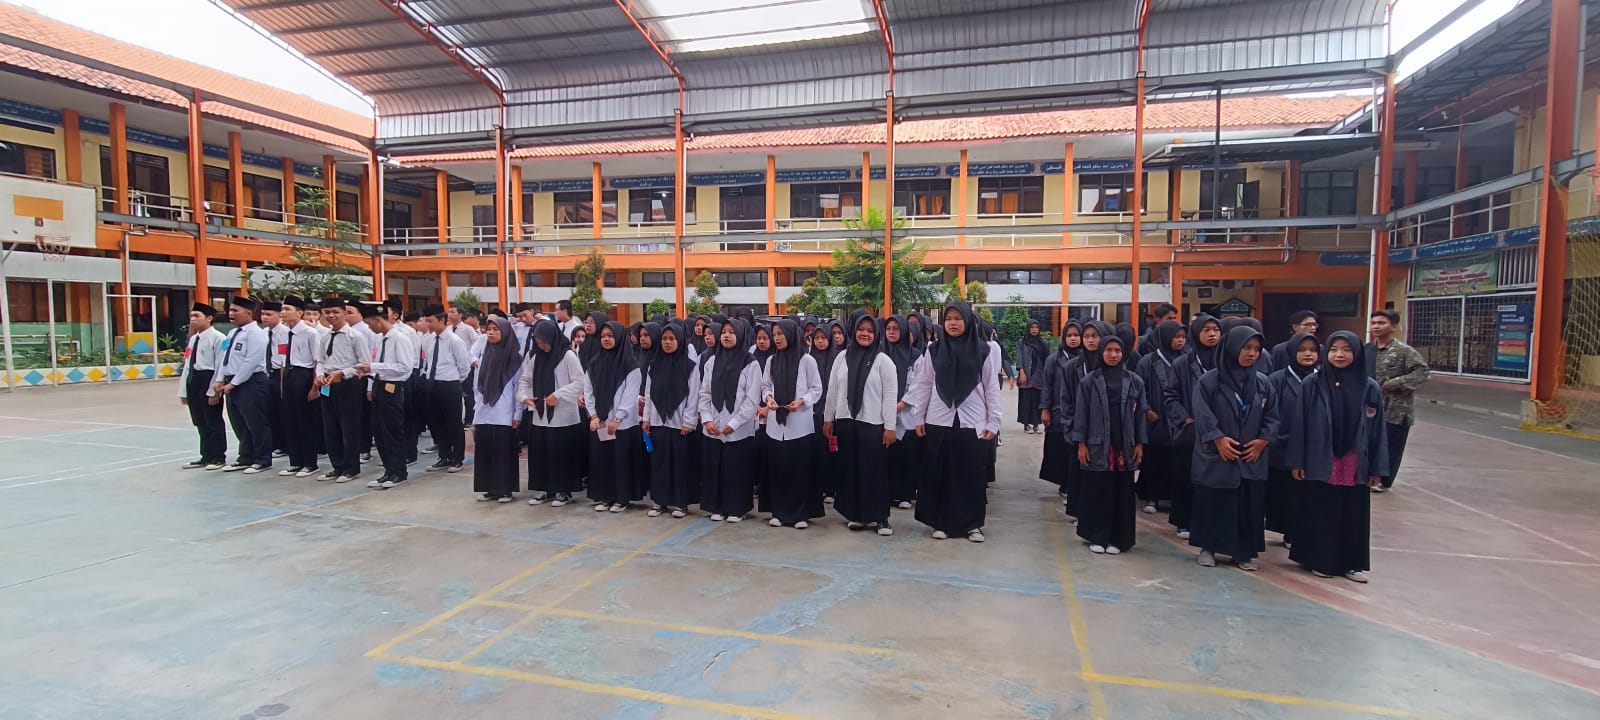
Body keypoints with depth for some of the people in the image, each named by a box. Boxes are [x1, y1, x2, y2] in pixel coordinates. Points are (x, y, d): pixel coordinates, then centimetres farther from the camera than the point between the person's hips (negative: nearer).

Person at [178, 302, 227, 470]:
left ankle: (218, 458, 10)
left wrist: (214, 390, -17)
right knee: (200, 422, 14)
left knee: (213, 422, 0)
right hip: (193, 380, 8)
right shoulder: (193, 338, 14)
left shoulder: (217, 338, -12)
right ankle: (206, 456, 24)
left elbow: (220, 366, -15)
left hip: (208, 380, -8)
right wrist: (183, 390, 14)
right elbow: (188, 364, 16)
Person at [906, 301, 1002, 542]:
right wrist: (919, 418, 4)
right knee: (939, 474, 6)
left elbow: (992, 389, 2)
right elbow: (924, 386, 7)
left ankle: (973, 524, 17)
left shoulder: (983, 351, 0)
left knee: (971, 475, 5)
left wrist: (993, 422, -2)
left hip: (972, 422, -1)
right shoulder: (933, 351, 3)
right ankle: (941, 522, 18)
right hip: (938, 422, 1)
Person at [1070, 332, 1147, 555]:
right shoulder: (1089, 381, 1)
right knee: (1097, 492, 3)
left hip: (1125, 446, 2)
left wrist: (1140, 443, 2)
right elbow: (1081, 413, 0)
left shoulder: (1134, 381, 5)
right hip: (1098, 446, -1)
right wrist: (1081, 444, -5)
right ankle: (1097, 537, 15)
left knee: (1122, 493, 5)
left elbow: (1140, 414, 6)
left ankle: (1118, 539, 16)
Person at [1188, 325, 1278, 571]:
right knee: (1212, 503, 4)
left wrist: (1262, 441, -5)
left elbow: (1272, 417, 9)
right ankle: (1208, 547, 17)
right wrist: (1218, 438, -17)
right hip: (1215, 457, -3)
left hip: (1251, 458, 3)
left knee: (1249, 505, 7)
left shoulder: (1262, 383, 7)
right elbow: (1202, 414, -9)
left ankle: (1245, 551, 20)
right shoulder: (1209, 380, -6)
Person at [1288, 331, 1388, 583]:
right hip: (1319, 463, -2)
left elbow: (1379, 430, 3)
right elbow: (1299, 424, -4)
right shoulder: (1313, 385, -5)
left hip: (1355, 466, 2)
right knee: (1320, 513, 7)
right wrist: (1297, 461, -5)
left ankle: (1352, 563, 25)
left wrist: (1377, 468, 2)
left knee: (1353, 514, 11)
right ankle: (1319, 560, 20)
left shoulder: (1370, 388, 0)